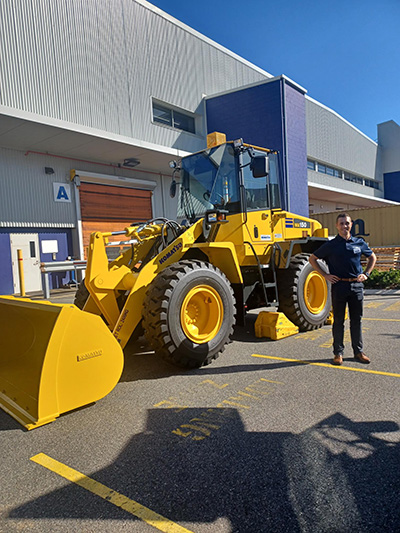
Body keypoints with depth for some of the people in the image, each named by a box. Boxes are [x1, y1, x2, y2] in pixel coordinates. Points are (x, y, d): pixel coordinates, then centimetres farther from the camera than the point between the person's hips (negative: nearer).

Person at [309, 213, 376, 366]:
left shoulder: (359, 243, 7)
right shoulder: (331, 245, -1)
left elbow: (372, 257, 22)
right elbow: (312, 259, 5)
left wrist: (366, 274, 9)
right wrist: (325, 275, -1)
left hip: (357, 285, 2)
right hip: (339, 286, -2)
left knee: (356, 320, 10)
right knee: (338, 321, 5)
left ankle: (358, 351, 22)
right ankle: (338, 353, 15)